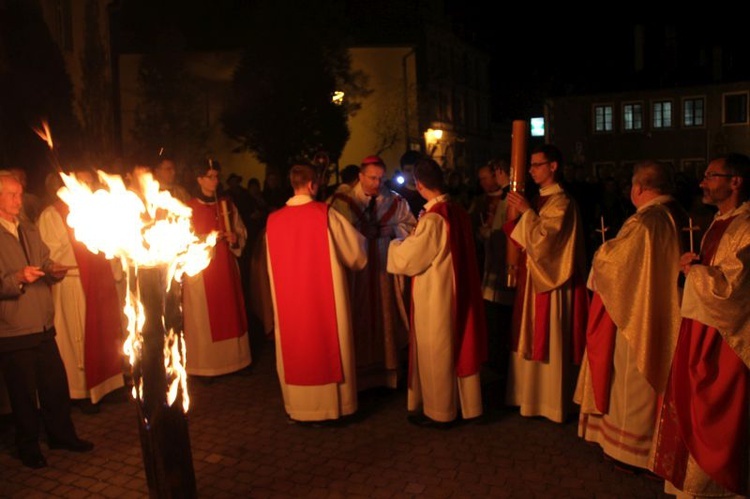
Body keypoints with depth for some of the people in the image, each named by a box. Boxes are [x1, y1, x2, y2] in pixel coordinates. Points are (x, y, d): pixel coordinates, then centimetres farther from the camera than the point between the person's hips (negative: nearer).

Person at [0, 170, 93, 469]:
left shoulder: (29, 229, 13)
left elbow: (45, 262, 15)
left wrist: (54, 272, -5)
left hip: (43, 326, 6)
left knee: (56, 383, 13)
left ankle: (62, 435, 31)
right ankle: (28, 447, 26)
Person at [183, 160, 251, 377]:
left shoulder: (227, 204, 8)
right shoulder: (188, 208, -3)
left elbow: (241, 232, 12)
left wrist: (235, 238, -9)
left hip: (226, 267, 4)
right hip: (200, 269, -4)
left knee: (230, 312, 7)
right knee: (203, 318, -1)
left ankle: (232, 358, 18)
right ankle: (204, 365, 8)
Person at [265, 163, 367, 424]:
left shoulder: (274, 220, -2)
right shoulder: (325, 213, -13)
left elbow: (273, 265, 9)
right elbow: (356, 250, -4)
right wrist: (360, 237, 17)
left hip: (289, 298, 4)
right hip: (325, 296, -4)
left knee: (296, 347, 14)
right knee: (329, 346, 9)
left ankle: (299, 406, 26)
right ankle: (333, 404, 20)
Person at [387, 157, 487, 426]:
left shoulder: (432, 219, -24)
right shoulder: (459, 212, -1)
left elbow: (405, 259, -18)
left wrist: (397, 244, 2)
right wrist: (413, 240, 20)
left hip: (435, 298, -8)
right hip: (457, 292, 8)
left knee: (435, 353, 8)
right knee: (457, 348, 19)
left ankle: (439, 411, 23)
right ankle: (464, 402, 33)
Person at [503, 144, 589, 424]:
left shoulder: (561, 202, -15)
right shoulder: (540, 199, 12)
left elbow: (544, 239, -24)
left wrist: (526, 211, -19)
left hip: (551, 281, -9)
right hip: (534, 277, 9)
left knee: (550, 342, 1)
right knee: (534, 340, 15)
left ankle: (552, 402, 13)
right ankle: (534, 395, 27)